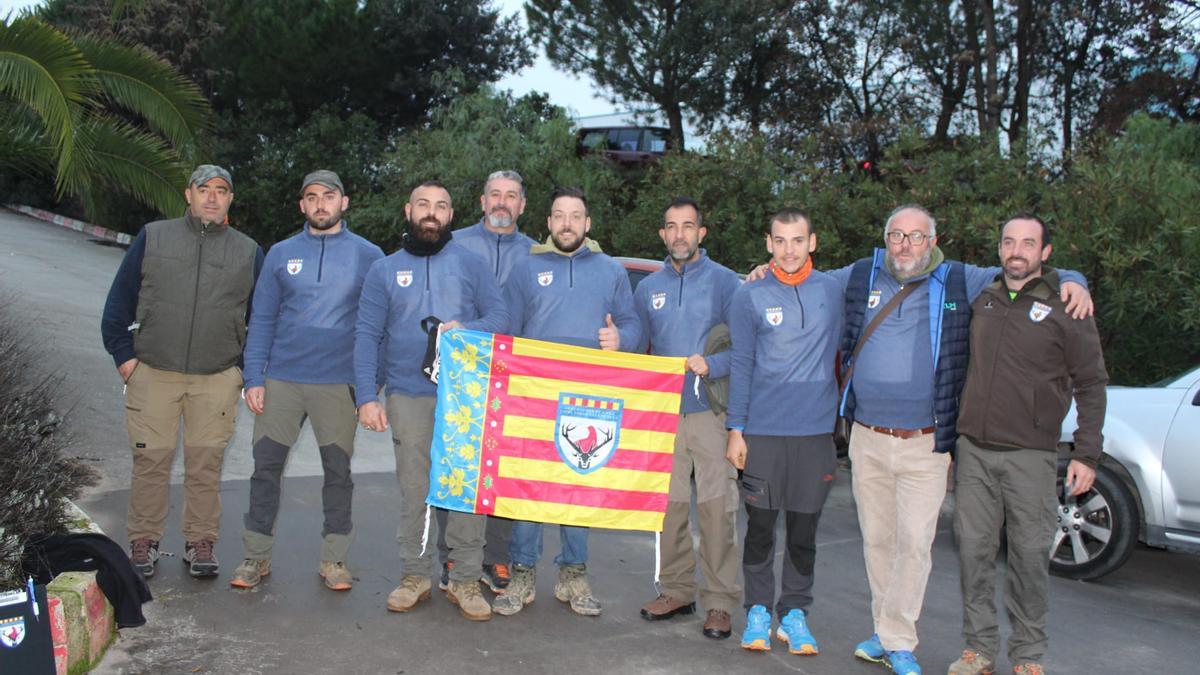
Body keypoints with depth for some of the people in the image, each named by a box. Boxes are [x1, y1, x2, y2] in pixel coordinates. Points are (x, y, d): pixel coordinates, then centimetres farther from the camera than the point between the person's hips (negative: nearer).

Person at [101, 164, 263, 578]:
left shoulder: (248, 252, 10)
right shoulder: (153, 238, 7)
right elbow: (120, 299, 8)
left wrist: (247, 370, 8)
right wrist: (123, 354, 1)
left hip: (217, 380, 1)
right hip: (152, 373, 0)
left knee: (206, 465, 4)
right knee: (150, 460, 4)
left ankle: (201, 543, 16)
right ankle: (143, 541, 17)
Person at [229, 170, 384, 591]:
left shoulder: (368, 256, 3)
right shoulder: (281, 254, 8)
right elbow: (261, 320, 7)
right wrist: (254, 378, -2)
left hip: (340, 383, -1)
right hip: (280, 380, 1)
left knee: (338, 471, 6)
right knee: (266, 466, 4)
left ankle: (334, 559, 18)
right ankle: (256, 556, 18)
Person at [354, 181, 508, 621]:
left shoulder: (470, 264, 10)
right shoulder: (384, 270, 12)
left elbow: (499, 317, 5)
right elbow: (367, 336, 6)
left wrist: (466, 330, -17)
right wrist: (367, 397, -4)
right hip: (408, 397, 1)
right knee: (413, 490, 4)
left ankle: (466, 580, 8)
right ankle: (415, 576, 16)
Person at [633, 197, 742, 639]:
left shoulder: (725, 282, 2)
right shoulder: (648, 288, 14)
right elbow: (636, 349, 14)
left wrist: (712, 365, -20)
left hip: (710, 409, -4)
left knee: (716, 504, -4)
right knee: (668, 503, 7)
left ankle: (720, 601, 4)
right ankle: (677, 590, 20)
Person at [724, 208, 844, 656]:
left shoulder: (833, 290, 5)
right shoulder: (750, 297, 0)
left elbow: (841, 350, 14)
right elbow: (741, 367, 0)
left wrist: (840, 411, 6)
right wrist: (736, 430, -3)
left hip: (815, 432, 1)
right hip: (762, 431, -1)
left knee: (804, 530, 7)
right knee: (760, 526, 6)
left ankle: (794, 613, 20)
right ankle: (758, 610, 20)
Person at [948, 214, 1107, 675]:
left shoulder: (1065, 308, -2)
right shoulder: (982, 301, 11)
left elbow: (1091, 384, 0)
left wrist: (1086, 454, -6)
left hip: (1030, 455, -4)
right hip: (974, 450, 4)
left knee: (1030, 554, 1)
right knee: (974, 549, 5)